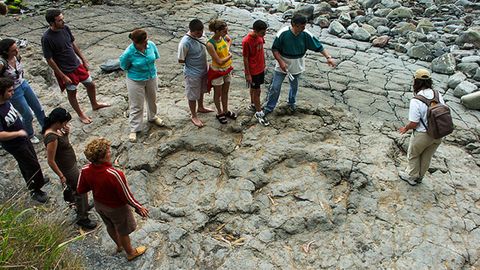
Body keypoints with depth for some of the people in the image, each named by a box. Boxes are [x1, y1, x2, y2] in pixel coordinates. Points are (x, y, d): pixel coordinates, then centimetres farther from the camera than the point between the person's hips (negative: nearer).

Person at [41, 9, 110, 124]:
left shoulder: (65, 28, -7)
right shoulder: (46, 38, -25)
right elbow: (49, 60, -19)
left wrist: (84, 60, 11)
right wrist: (63, 76, -17)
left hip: (77, 65, 6)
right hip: (65, 71, -6)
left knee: (91, 84, 18)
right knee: (72, 93, 13)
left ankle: (95, 105, 44)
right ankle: (81, 114, 34)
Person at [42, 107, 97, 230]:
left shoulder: (56, 130, -6)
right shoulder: (52, 138, -32)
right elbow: (50, 161, -27)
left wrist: (66, 133, -8)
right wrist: (61, 176, -20)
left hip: (71, 164, 9)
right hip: (67, 169, -9)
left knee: (75, 188, 29)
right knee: (81, 191, 5)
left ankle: (80, 205, 52)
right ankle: (82, 218, 19)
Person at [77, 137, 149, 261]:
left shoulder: (85, 171, -23)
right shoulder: (114, 175, -41)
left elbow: (80, 190, -6)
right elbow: (127, 196, -29)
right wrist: (139, 207, -12)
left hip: (99, 204, 6)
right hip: (116, 208, -5)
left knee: (110, 226, 32)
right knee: (123, 231, 22)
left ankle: (119, 245, 60)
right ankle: (130, 253, 49)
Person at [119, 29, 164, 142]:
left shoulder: (151, 45, -18)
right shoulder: (128, 53, -28)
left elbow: (156, 56, 3)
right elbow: (124, 67, -10)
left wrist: (148, 66, -1)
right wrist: (136, 70, -4)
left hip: (151, 77, 5)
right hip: (136, 81, -4)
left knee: (152, 99, 25)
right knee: (136, 106, 5)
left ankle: (152, 117, 52)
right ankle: (134, 129, 21)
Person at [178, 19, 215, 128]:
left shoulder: (201, 35, -8)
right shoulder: (185, 43, -30)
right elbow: (181, 60, -20)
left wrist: (205, 64, 6)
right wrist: (192, 61, -9)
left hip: (203, 70, 7)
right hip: (192, 73, -7)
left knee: (201, 91, 27)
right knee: (193, 95, 11)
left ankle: (200, 107, 51)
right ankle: (194, 116, 30)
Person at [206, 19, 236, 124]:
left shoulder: (223, 36, -8)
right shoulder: (210, 44, -28)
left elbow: (230, 40, 19)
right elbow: (219, 61, -27)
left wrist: (228, 49, 1)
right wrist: (230, 55, -13)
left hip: (227, 69, 6)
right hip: (217, 71, -6)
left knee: (225, 92, 22)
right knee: (218, 94, 14)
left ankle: (225, 111, 41)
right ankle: (219, 113, 34)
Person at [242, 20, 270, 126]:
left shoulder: (260, 37, -3)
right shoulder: (246, 41, -25)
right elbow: (245, 58, -18)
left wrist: (264, 65, 16)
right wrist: (247, 74, -14)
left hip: (260, 68, 7)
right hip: (253, 71, -7)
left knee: (255, 89, 23)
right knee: (256, 91, 3)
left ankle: (253, 104, 43)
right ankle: (259, 113, 15)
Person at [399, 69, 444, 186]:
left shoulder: (416, 101, -27)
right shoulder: (438, 94, -8)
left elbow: (413, 124, -23)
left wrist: (405, 128, -2)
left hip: (422, 135, -6)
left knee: (413, 155, 21)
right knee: (427, 157, 25)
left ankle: (411, 177, 38)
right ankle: (419, 176, 45)